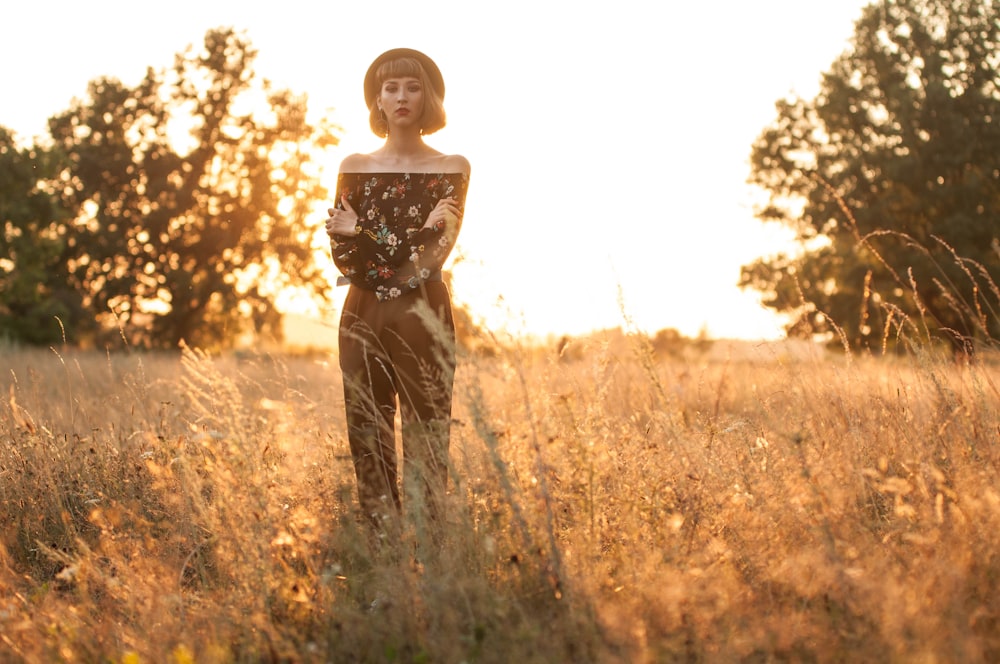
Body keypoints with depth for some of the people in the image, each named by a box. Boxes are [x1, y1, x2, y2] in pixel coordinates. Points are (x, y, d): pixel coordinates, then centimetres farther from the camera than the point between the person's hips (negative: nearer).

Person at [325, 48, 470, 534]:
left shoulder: (451, 169, 4)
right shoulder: (354, 168, 11)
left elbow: (432, 255, -6)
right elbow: (341, 253, 2)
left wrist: (363, 234, -7)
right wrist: (405, 251, -13)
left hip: (422, 317, -3)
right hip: (363, 317, 3)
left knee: (426, 443, -6)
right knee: (368, 442, 3)